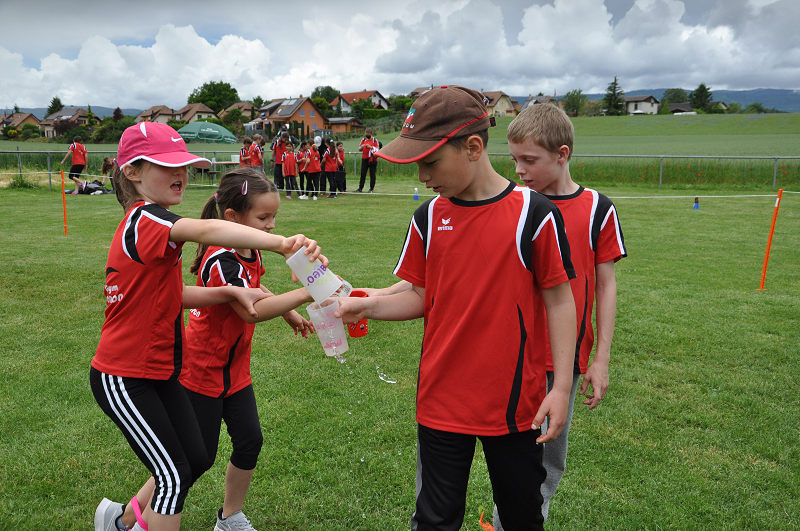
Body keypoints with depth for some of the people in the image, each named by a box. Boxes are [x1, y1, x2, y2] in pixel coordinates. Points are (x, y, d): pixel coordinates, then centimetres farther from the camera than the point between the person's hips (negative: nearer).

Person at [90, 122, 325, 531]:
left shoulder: (146, 224, 9)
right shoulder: (145, 218, -22)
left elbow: (174, 295, 10)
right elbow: (206, 230, -43)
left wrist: (231, 292, -5)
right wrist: (282, 244, -58)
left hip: (159, 371, 10)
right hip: (123, 378, -9)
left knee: (196, 460, 14)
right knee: (173, 475, -2)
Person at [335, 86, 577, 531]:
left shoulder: (533, 214, -11)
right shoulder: (429, 218, 0)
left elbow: (559, 300, -6)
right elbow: (421, 297, 4)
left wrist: (561, 387, -9)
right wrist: (366, 306, -14)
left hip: (514, 400, -2)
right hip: (442, 400, 2)